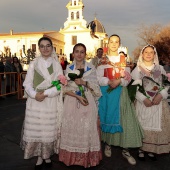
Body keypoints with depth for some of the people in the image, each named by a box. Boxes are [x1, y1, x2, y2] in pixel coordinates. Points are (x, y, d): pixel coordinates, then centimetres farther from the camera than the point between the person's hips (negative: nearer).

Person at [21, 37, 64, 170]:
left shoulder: (57, 64, 4)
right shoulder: (33, 64, 5)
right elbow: (27, 83, 1)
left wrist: (45, 93, -15)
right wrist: (35, 95, -17)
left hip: (51, 103, 0)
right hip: (35, 102, 1)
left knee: (50, 130, 5)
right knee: (36, 130, 4)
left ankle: (47, 156, 26)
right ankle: (39, 157, 21)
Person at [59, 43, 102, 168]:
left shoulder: (91, 68, 4)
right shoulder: (69, 68, 6)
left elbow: (96, 87, 1)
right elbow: (65, 88, 0)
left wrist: (84, 82, -15)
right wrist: (78, 96, -14)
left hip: (88, 102, -1)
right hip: (72, 102, 1)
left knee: (87, 128, 0)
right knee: (71, 128, 3)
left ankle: (87, 157, 15)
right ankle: (72, 156, 18)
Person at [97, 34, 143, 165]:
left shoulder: (124, 59, 10)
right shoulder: (103, 60, 7)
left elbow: (128, 77, 1)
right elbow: (99, 78, -3)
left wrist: (119, 81, -18)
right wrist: (110, 82, -20)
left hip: (121, 92, 1)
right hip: (106, 92, 0)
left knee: (124, 119, -4)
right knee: (108, 118, 3)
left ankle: (125, 150, 6)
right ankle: (108, 145, 22)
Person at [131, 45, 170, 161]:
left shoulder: (160, 68, 11)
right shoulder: (137, 69, 4)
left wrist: (161, 95, -9)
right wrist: (143, 99, -15)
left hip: (159, 102, 2)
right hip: (143, 103, -2)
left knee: (157, 126, 2)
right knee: (143, 126, -2)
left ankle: (152, 150, 16)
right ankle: (141, 149, 13)